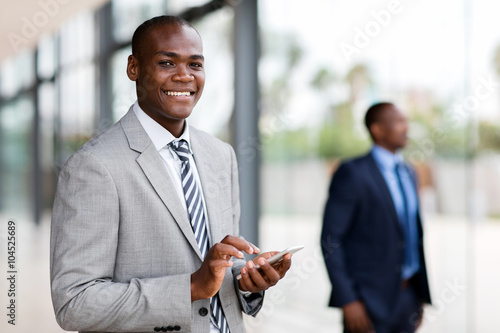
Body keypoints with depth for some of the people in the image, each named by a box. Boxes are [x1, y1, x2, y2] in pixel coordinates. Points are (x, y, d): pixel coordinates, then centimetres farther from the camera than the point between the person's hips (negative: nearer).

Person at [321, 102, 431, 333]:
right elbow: (330, 239, -13)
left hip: (407, 296, 7)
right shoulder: (352, 173, -10)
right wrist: (347, 301, -18)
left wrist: (421, 295, 15)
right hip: (369, 302, -7)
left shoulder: (408, 173, 13)